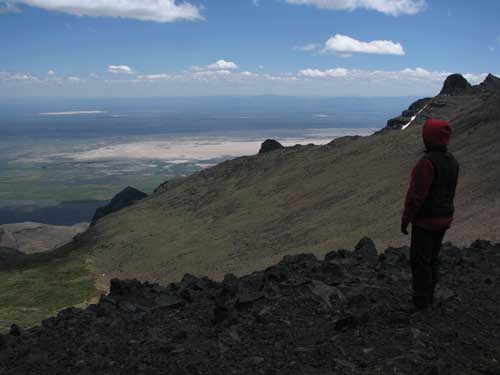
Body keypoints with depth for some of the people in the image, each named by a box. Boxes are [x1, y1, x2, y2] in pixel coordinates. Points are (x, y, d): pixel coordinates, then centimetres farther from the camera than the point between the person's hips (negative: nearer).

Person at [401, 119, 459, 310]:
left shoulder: (427, 162, -24)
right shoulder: (452, 161, 4)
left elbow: (416, 195, -24)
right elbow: (450, 192, 12)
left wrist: (405, 219, -14)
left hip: (425, 221, -8)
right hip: (444, 219, 8)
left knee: (419, 260, 5)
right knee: (432, 258, 19)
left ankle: (421, 300, 14)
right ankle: (428, 296, 29)